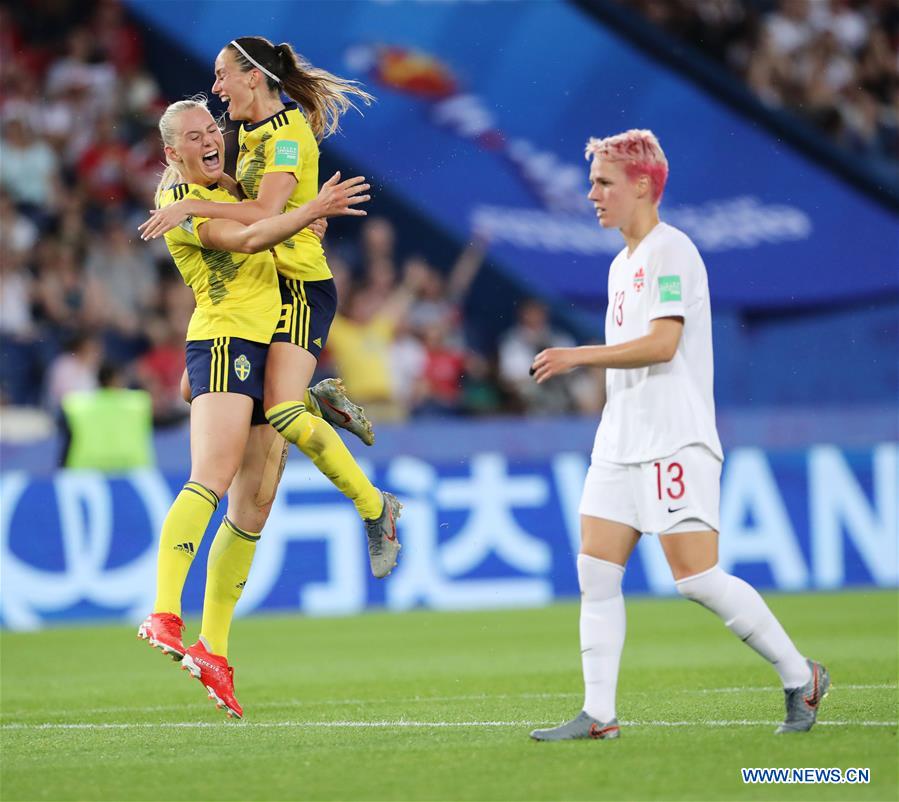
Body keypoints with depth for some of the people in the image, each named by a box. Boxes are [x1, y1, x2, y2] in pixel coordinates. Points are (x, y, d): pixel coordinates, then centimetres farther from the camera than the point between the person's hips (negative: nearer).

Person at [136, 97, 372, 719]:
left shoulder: (229, 186, 20)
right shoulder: (178, 196, -5)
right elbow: (241, 239, -19)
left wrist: (310, 221, 19)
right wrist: (313, 210, -19)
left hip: (269, 351, 8)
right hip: (223, 343, -8)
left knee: (253, 510, 3)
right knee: (210, 482, -26)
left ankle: (212, 647, 5)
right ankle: (165, 615, -37)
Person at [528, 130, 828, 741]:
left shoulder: (670, 250, -10)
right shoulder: (623, 264, 18)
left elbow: (662, 344, -21)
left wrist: (579, 356, -19)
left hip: (675, 440, -9)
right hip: (621, 441, 9)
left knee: (697, 576, -11)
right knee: (596, 570, -1)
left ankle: (801, 677, 3)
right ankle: (599, 714, -1)